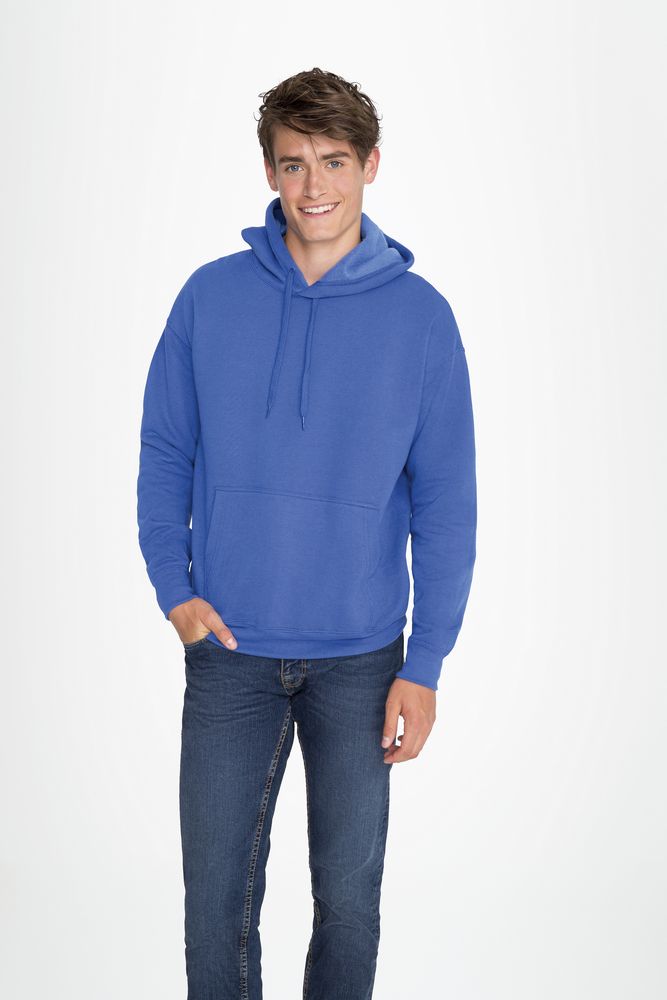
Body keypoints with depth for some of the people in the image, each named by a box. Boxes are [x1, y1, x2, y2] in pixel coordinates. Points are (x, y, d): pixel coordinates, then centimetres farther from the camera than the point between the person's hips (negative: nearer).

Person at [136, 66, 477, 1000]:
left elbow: (445, 504, -4)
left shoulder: (421, 315, -5)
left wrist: (424, 666, -7)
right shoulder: (211, 296, -2)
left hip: (361, 657, 0)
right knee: (217, 895, 10)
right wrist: (174, 587, -7)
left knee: (349, 890, 12)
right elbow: (164, 454, 5)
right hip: (228, 648, 1)